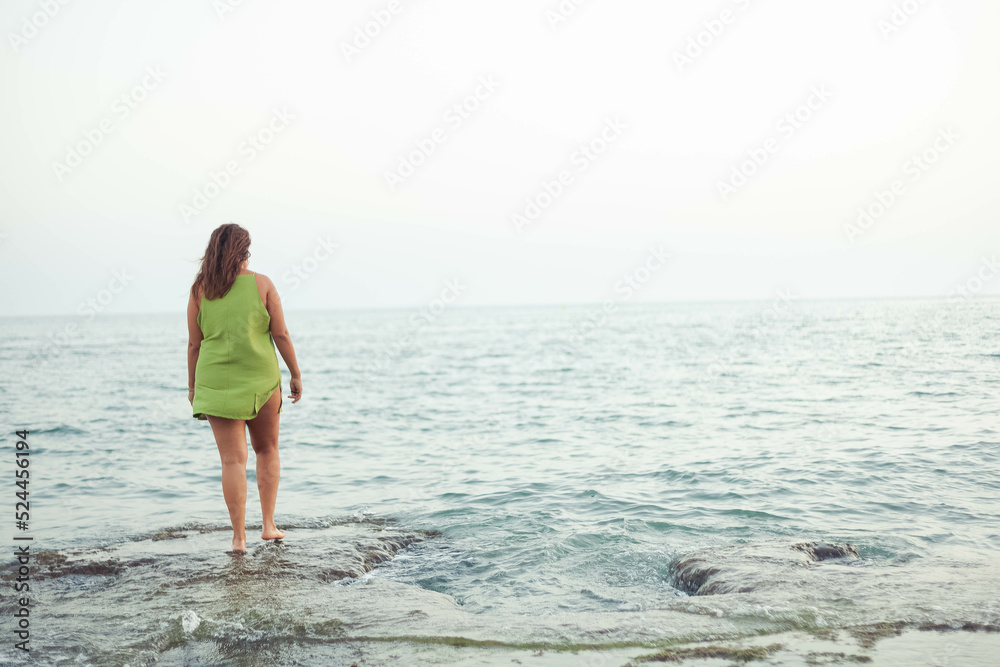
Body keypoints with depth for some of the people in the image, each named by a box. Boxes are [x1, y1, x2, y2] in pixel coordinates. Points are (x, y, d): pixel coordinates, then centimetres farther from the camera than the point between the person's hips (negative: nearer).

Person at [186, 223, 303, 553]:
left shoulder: (200, 290, 0)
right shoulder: (262, 284, -3)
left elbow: (194, 344, 2)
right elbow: (281, 334, -4)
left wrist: (192, 385, 12)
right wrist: (296, 374, 5)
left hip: (217, 383, 1)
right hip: (261, 379, 0)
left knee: (233, 459, 3)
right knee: (267, 450, 18)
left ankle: (239, 537, 3)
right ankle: (269, 525, 17)